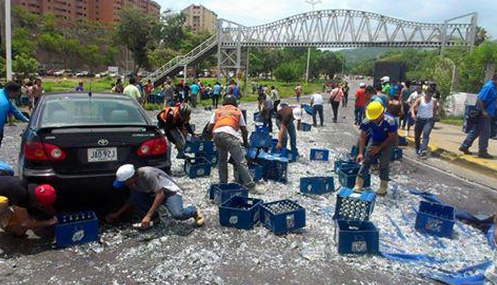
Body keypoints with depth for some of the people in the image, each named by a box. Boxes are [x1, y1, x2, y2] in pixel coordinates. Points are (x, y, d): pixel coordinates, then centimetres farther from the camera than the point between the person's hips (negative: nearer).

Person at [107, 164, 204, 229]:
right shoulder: (133, 182, -4)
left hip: (170, 192, -7)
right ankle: (153, 217, -2)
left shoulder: (147, 174, -29)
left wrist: (148, 216, -33)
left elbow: (161, 194, -31)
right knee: (135, 197, -18)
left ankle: (194, 212, 0)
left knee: (178, 214, -34)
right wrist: (117, 214, 7)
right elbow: (132, 200, 11)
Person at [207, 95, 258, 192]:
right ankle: (250, 186, -4)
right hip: (229, 135, -3)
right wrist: (246, 143, 39)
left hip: (216, 134, 4)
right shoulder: (237, 111, 26)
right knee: (241, 162, -2)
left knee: (222, 159, 24)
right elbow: (244, 130, 24)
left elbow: (209, 129, 20)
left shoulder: (217, 110, 29)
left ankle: (223, 183, 27)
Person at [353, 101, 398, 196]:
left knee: (384, 164, -7)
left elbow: (391, 137, -20)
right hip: (374, 140, 2)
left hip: (387, 142, -2)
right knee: (366, 161, -5)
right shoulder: (367, 121, -30)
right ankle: (358, 185, -2)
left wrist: (379, 148, -20)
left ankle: (383, 187, 10)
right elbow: (362, 136, -19)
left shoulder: (390, 121, -35)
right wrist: (360, 153, -26)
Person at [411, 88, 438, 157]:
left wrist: (433, 119, 13)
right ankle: (417, 149, 27)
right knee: (417, 135, 7)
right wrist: (413, 114, -34)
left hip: (429, 120, -1)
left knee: (426, 134, -18)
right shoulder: (419, 100, -5)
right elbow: (413, 107, -15)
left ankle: (423, 150, -22)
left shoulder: (434, 101, 0)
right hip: (419, 119, 1)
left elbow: (435, 110, 12)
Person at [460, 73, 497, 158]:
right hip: (485, 115, -10)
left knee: (475, 131, 13)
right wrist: (483, 111, -25)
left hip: (485, 114, 10)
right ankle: (482, 152, 5)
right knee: (485, 133, -3)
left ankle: (464, 146, 17)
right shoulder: (489, 87, -17)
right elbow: (479, 100, -23)